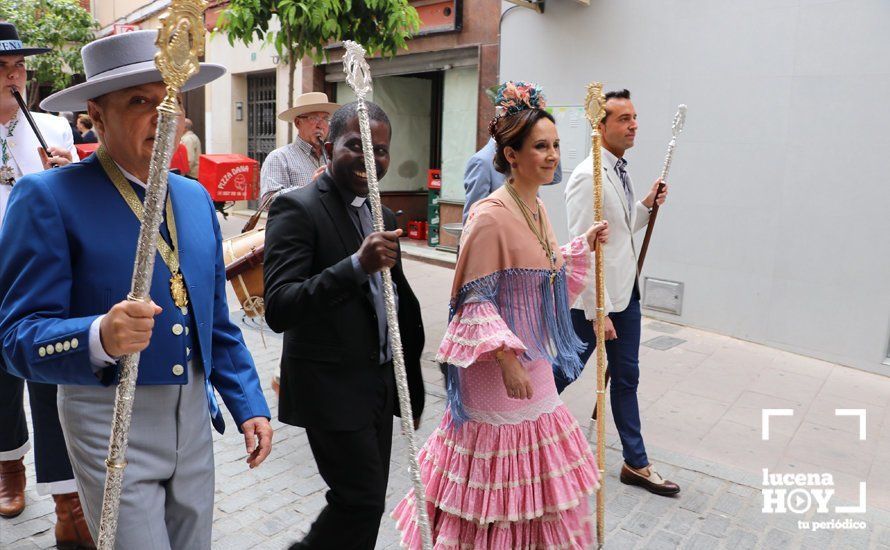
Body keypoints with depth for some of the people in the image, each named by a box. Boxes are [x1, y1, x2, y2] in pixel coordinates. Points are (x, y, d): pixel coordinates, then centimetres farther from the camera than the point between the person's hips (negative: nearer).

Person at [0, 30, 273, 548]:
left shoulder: (196, 197, 7)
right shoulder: (49, 197, -10)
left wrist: (250, 405, 6)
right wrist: (101, 337, -34)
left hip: (194, 414, 6)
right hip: (111, 422, -6)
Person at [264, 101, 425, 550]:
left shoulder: (383, 218, 10)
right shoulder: (296, 208, -14)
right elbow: (277, 310, -24)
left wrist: (412, 388, 18)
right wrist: (356, 265, -35)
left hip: (380, 385, 7)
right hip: (331, 388, -7)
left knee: (364, 504, 16)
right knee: (362, 501, -1)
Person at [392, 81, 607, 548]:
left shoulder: (536, 208, 7)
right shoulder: (491, 215, -19)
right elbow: (476, 299, -20)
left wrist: (584, 245, 12)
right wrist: (506, 358, -24)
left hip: (533, 360, 9)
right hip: (497, 369, -8)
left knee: (534, 471, 21)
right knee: (498, 470, 8)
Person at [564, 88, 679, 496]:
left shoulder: (621, 171, 9)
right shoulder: (588, 176, -18)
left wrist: (647, 206, 4)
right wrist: (597, 312, -21)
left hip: (625, 292, 9)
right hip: (593, 297, -9)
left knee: (626, 377, 14)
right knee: (567, 370, 7)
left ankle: (636, 463, 26)